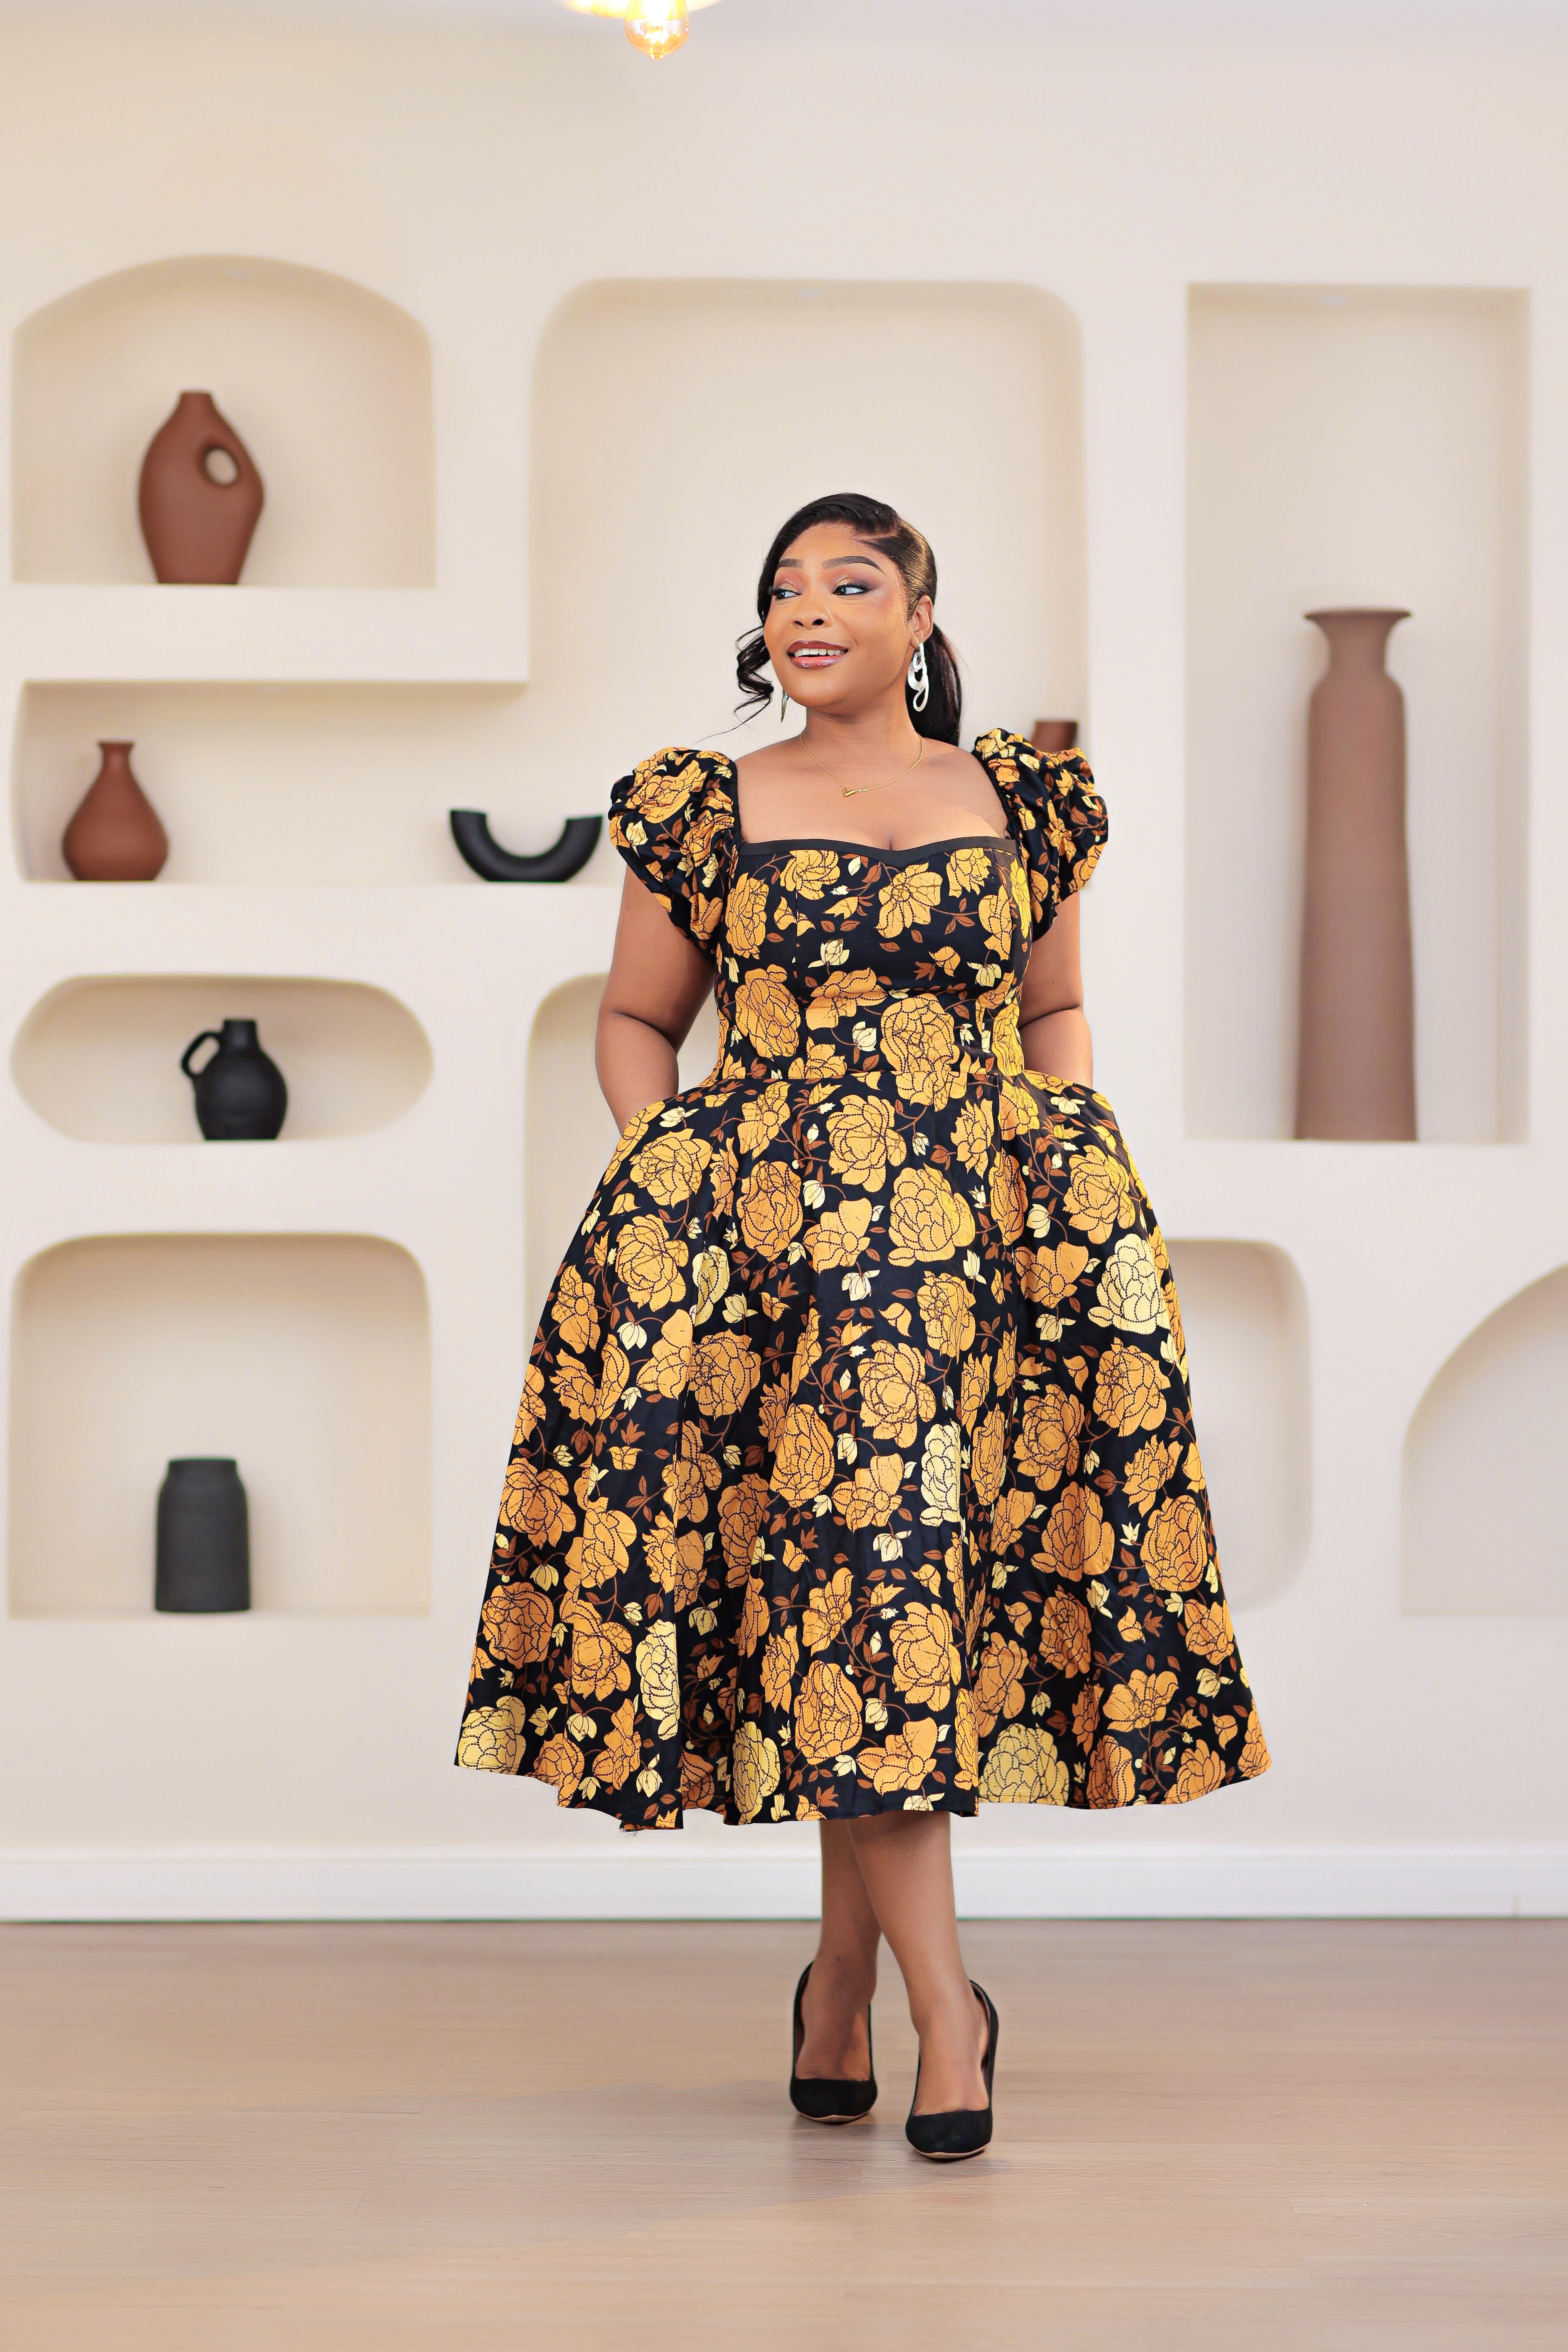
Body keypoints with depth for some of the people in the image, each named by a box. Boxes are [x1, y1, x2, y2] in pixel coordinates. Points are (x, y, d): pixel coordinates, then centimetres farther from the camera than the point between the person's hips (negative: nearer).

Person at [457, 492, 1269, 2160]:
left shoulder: (1022, 806, 12)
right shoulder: (702, 812, 9)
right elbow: (635, 1022, 15)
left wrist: (1064, 1132, 6)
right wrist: (669, 1166, 0)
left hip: (986, 1234, 1)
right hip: (774, 1241, -1)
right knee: (863, 1561, -11)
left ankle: (844, 1971, 15)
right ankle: (944, 2003, -7)